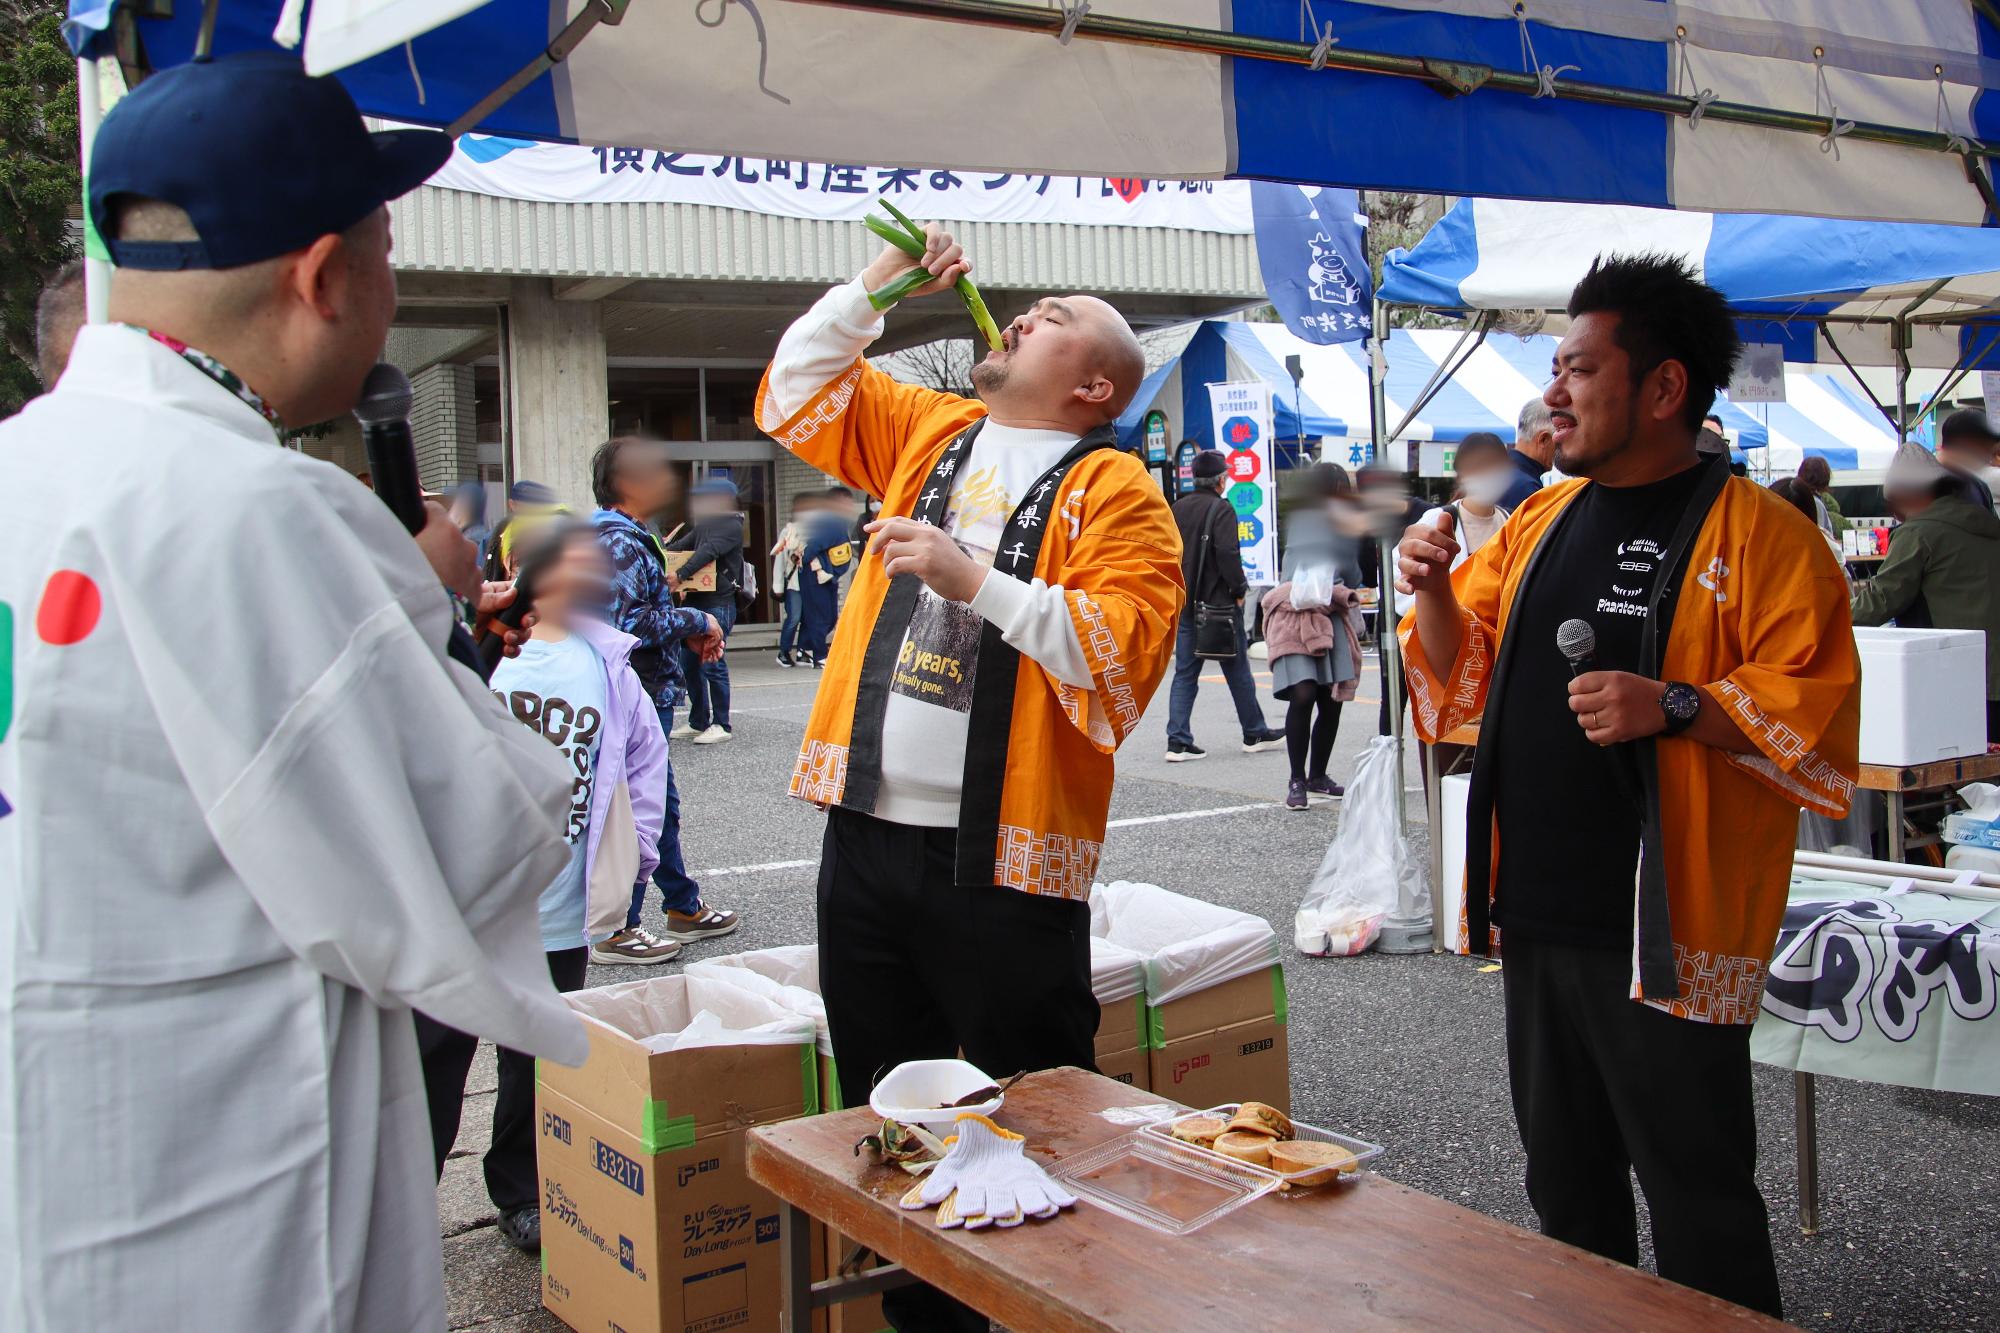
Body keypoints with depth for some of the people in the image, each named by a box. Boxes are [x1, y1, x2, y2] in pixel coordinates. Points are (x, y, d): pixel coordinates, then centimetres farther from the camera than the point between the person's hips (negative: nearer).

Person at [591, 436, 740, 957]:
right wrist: (694, 621, -17)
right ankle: (615, 932, 5)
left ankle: (684, 908, 31)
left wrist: (689, 629, 10)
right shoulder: (621, 543, -18)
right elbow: (625, 623, -27)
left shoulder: (627, 538, 15)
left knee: (661, 802, 19)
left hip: (645, 696, 11)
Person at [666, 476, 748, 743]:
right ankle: (698, 723, 19)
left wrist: (681, 574, -32)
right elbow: (680, 546, 19)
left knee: (712, 664, -8)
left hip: (718, 604, -9)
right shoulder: (705, 524, 18)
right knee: (689, 663, 10)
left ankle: (721, 725, 1)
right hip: (695, 601, 9)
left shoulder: (732, 526, -8)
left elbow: (709, 551, -22)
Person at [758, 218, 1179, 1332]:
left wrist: (974, 581, -21)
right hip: (868, 834, 6)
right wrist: (881, 280, 14)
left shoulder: (1113, 490, -4)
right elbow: (797, 395, 23)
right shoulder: (928, 433, 15)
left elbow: (1124, 650, -17)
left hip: (998, 858, -6)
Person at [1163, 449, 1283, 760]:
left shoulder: (1178, 508, 10)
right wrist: (1239, 589, -9)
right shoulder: (1221, 509, -11)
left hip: (1185, 604, 6)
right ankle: (1255, 734, 18)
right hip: (1218, 603, -6)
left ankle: (1178, 741, -1)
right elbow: (1228, 554, -20)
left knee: (1185, 672, 6)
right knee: (1237, 670, 7)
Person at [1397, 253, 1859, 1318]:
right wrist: (1434, 592, 0)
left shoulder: (1761, 533, -9)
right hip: (1537, 912, 7)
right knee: (1566, 1184, 20)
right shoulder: (1542, 520, 12)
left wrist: (1675, 707, -27)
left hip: (1666, 933, -7)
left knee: (1697, 1198, 3)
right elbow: (1467, 672, 19)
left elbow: (1819, 713, -15)